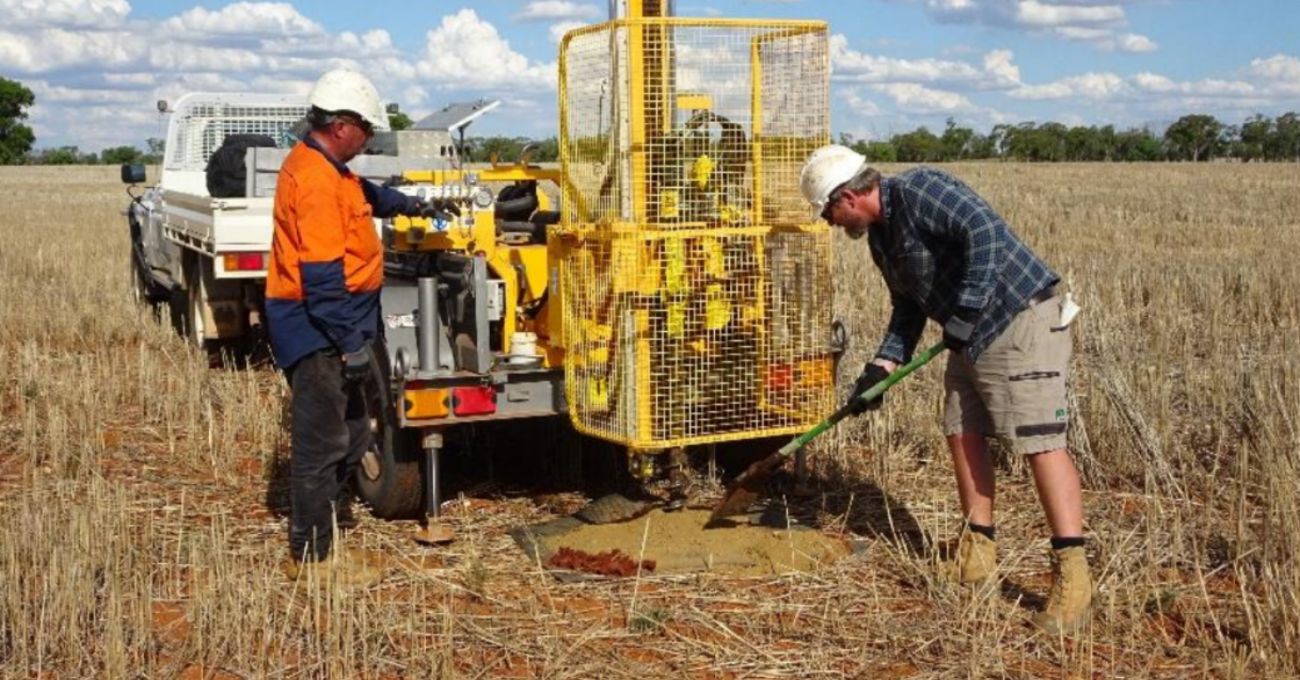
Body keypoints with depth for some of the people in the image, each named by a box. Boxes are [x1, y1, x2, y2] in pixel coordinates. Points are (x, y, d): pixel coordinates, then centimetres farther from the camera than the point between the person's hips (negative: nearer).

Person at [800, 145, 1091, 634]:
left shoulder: (918, 191, -17)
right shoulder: (880, 235, 12)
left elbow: (984, 232, -29)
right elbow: (908, 307, 20)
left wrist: (963, 313, -25)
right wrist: (882, 366, 10)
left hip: (1020, 321, -10)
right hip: (971, 336, 10)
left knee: (1040, 442, -13)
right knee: (963, 435, 10)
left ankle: (1072, 576, -11)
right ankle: (978, 553, 21)